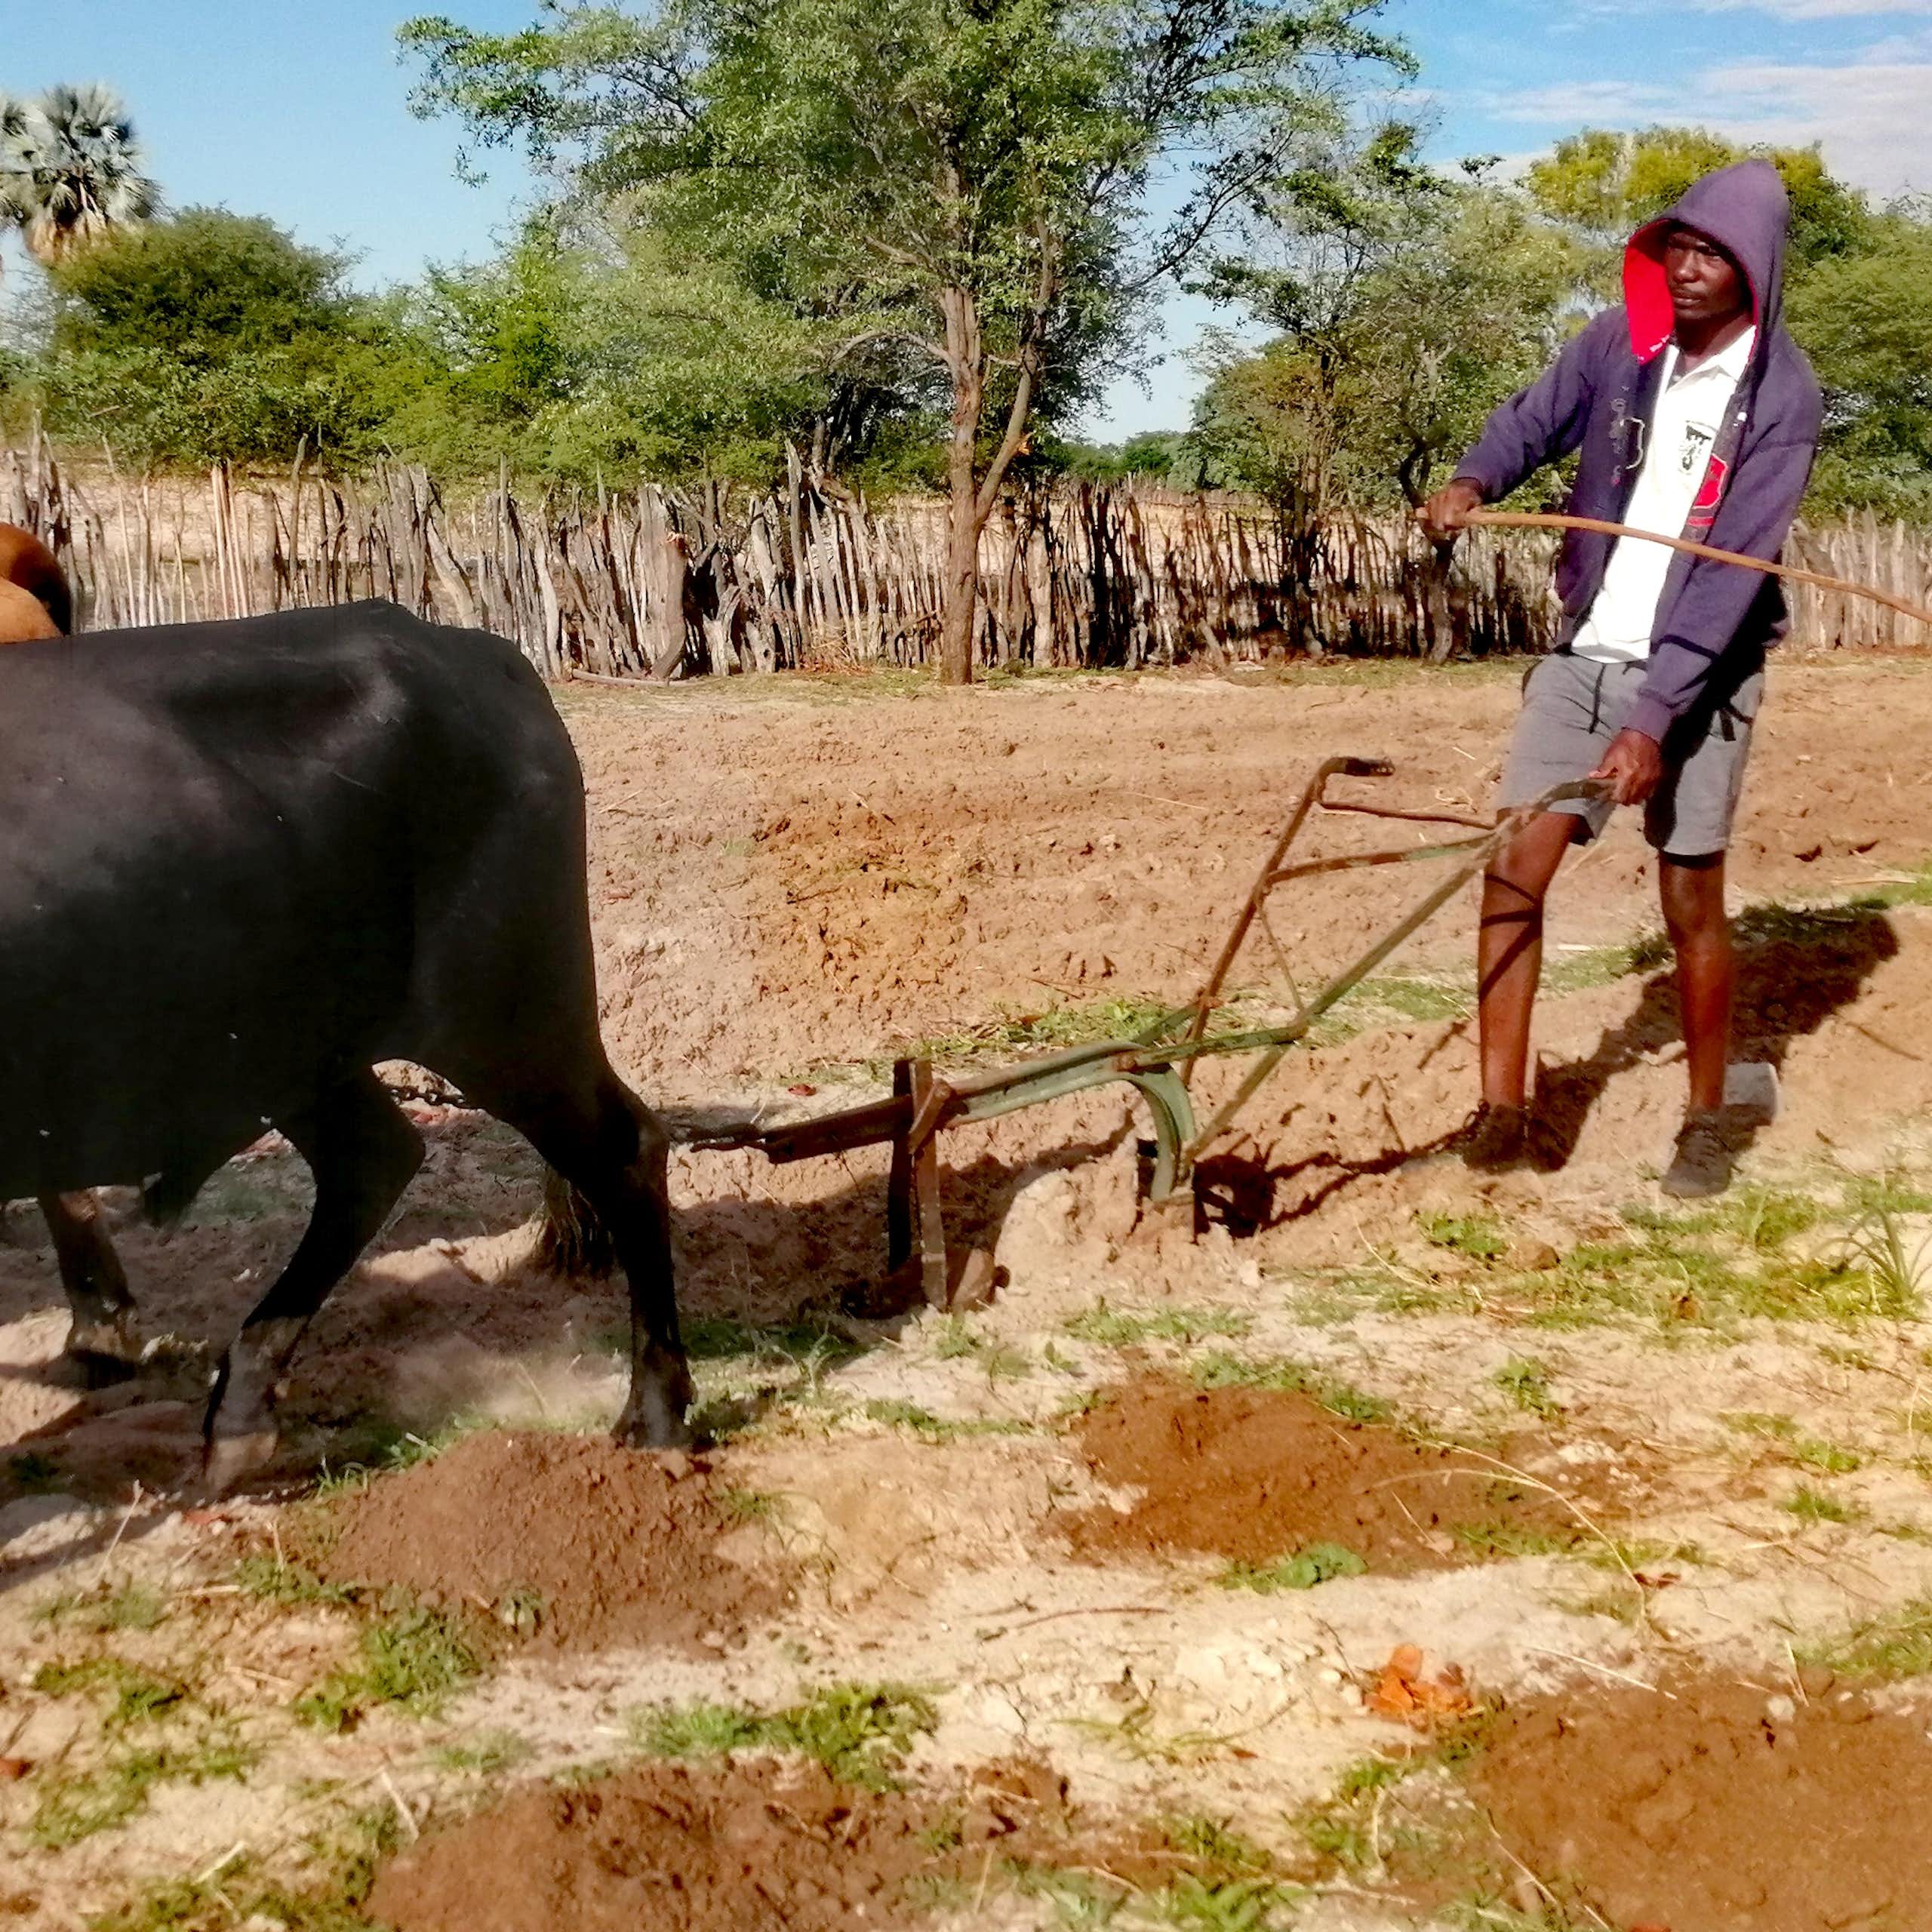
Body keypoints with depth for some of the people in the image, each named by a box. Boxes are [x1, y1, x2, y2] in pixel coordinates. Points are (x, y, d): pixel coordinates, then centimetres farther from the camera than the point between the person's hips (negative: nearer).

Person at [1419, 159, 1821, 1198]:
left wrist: (1654, 720, -25)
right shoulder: (1621, 343, -2)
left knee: (1692, 899, 1)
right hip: (1584, 653, 4)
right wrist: (1471, 481, -13)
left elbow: (1733, 573, -19)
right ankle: (1501, 1109, 1)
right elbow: (1531, 420, 12)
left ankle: (1707, 1121, 19)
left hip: (1695, 677, -4)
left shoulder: (1780, 397, -14)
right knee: (1516, 866, -5)